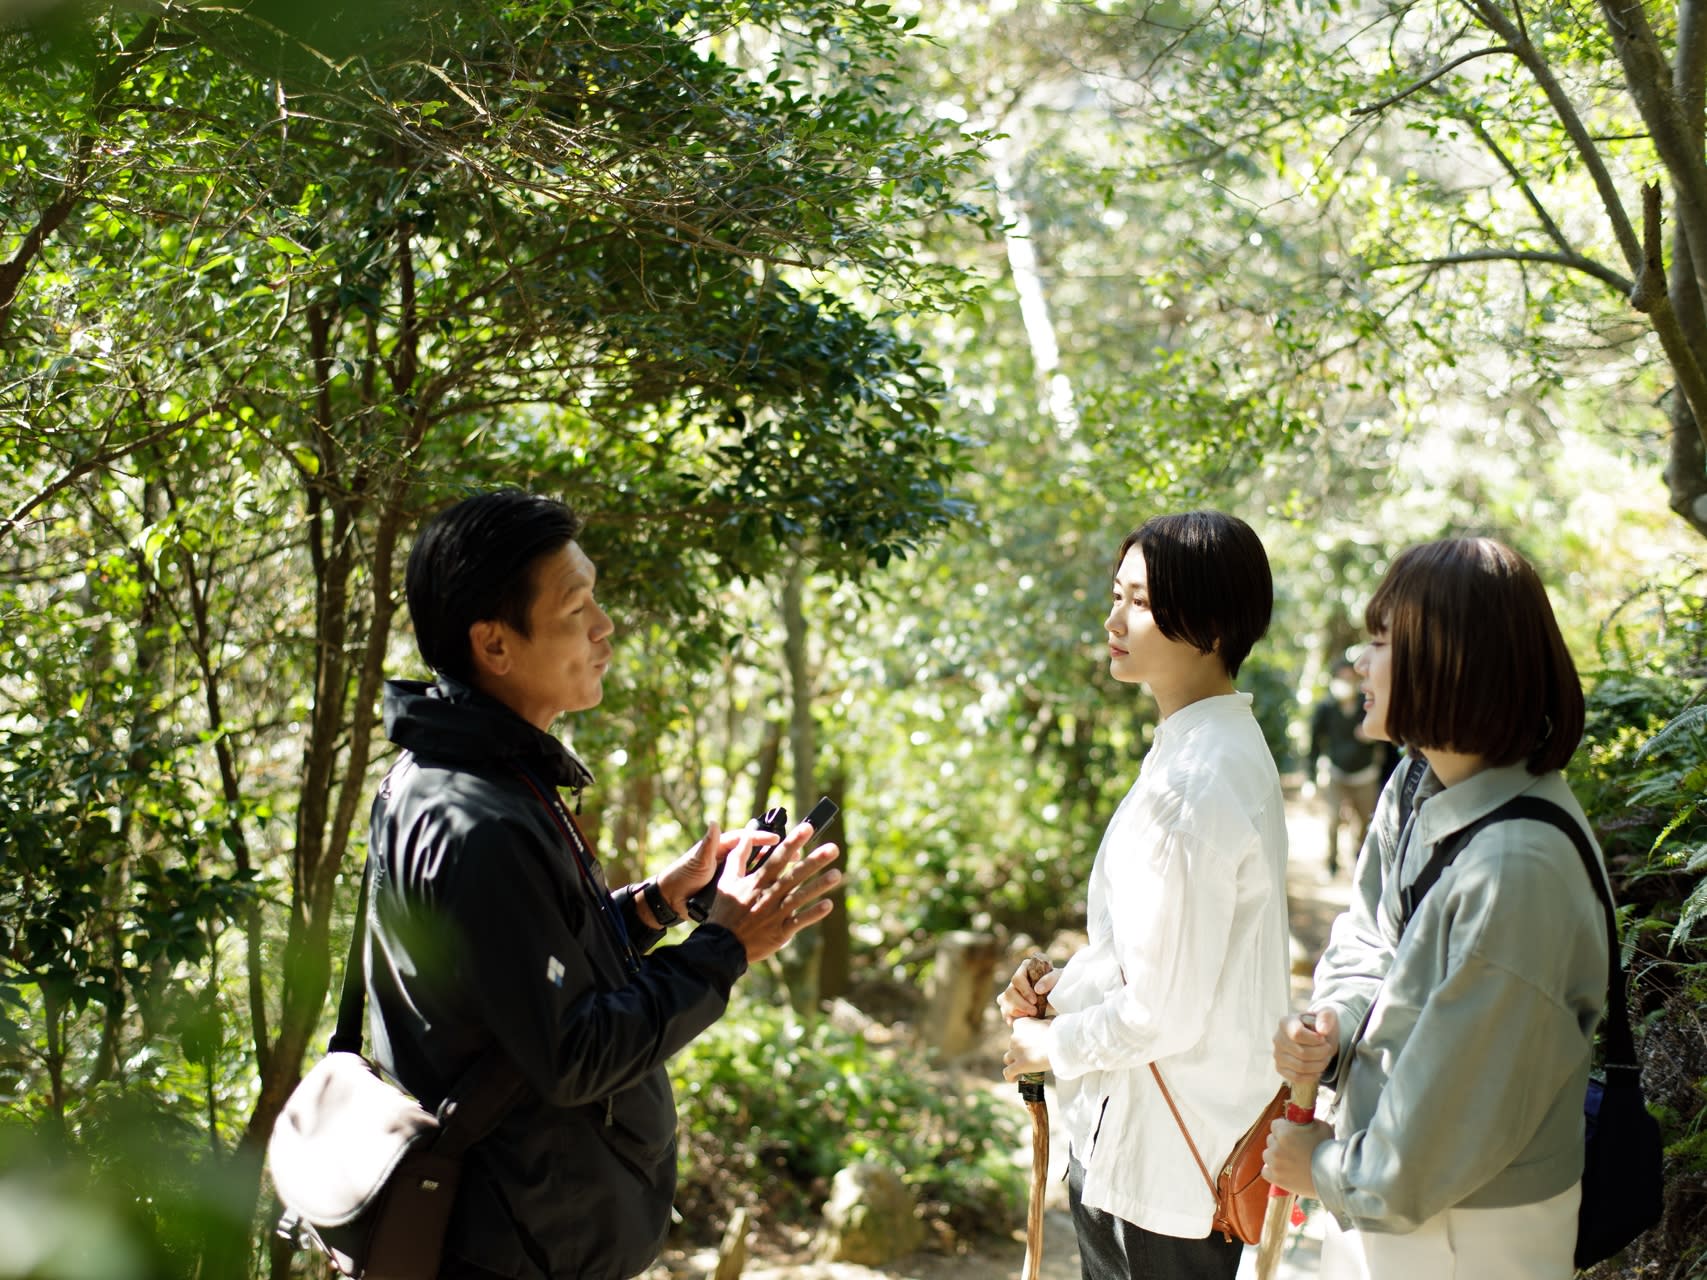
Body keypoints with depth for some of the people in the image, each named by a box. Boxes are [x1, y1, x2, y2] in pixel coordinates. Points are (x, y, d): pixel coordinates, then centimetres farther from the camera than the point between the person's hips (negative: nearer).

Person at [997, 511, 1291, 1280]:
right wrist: (1064, 984, 4)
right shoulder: (1222, 744, 6)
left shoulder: (1192, 784, -25)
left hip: (1165, 1169, -9)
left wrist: (1053, 1044, -8)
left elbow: (1165, 1013, -24)